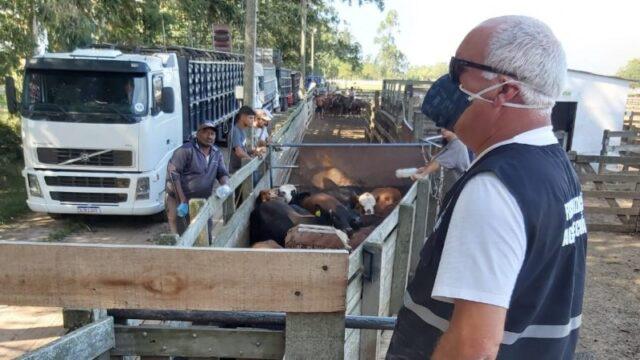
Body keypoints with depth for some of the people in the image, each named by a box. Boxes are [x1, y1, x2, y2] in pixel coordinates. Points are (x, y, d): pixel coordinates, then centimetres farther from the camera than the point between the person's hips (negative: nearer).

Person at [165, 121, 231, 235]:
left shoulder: (217, 153, 8)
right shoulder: (186, 150, -13)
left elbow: (223, 173, 12)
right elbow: (172, 173, -18)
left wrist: (225, 185, -14)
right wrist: (182, 201, -23)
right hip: (180, 202, -6)